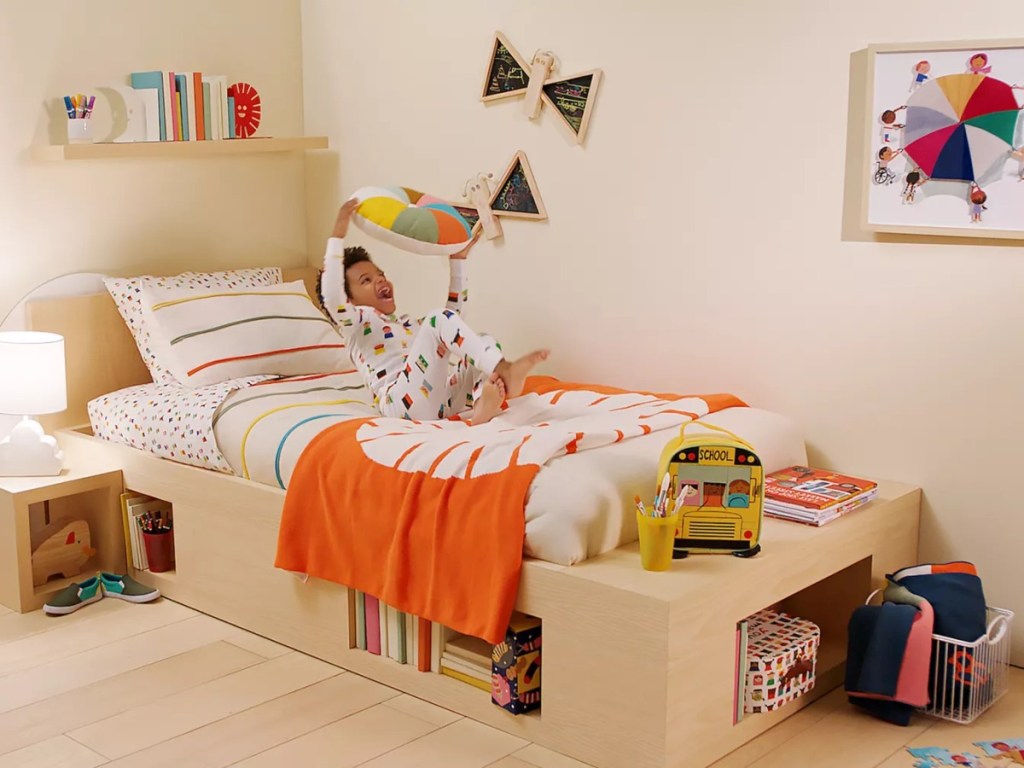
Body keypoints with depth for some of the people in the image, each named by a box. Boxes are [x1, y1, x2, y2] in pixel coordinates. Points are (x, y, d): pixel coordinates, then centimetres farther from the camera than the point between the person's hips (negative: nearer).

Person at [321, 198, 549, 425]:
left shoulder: (409, 323, 38)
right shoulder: (357, 322, 15)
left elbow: (453, 311, 42)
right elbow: (332, 298, -6)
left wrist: (457, 259, 38)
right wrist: (338, 234, -6)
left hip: (446, 399, 7)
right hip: (405, 402, -7)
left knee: (486, 343, -7)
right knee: (438, 320, -20)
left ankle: (482, 405, -40)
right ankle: (504, 370, -41)